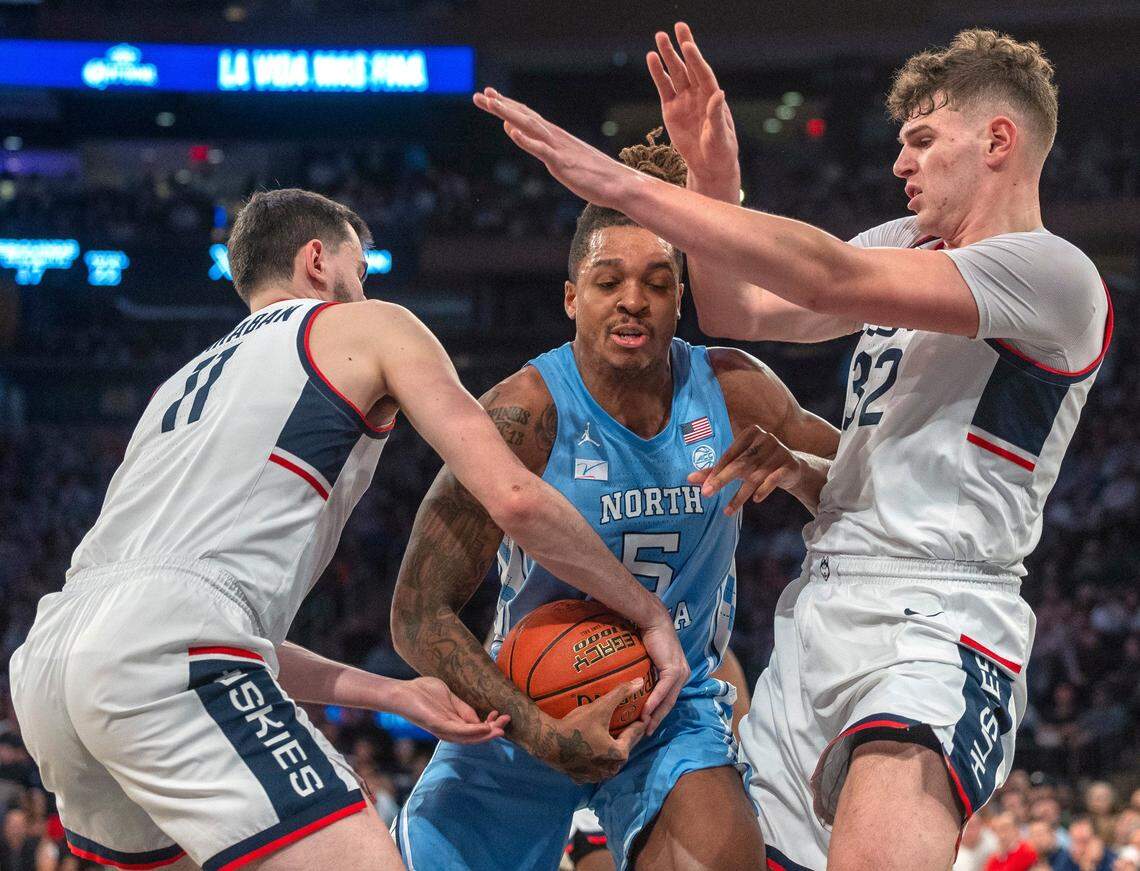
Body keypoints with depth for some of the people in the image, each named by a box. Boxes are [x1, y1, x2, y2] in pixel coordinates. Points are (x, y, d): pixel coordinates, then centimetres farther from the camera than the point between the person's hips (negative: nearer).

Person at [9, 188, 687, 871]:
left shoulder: (187, 381, 35)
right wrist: (650, 614, 15)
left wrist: (390, 693, 33)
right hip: (166, 647, -8)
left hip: (45, 660, 8)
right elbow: (514, 498, 4)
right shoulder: (369, 328, 17)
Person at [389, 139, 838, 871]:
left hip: (677, 706, 1)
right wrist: (537, 731, -30)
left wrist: (794, 470, -21)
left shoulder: (733, 391, -10)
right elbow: (420, 612, -20)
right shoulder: (526, 414, -20)